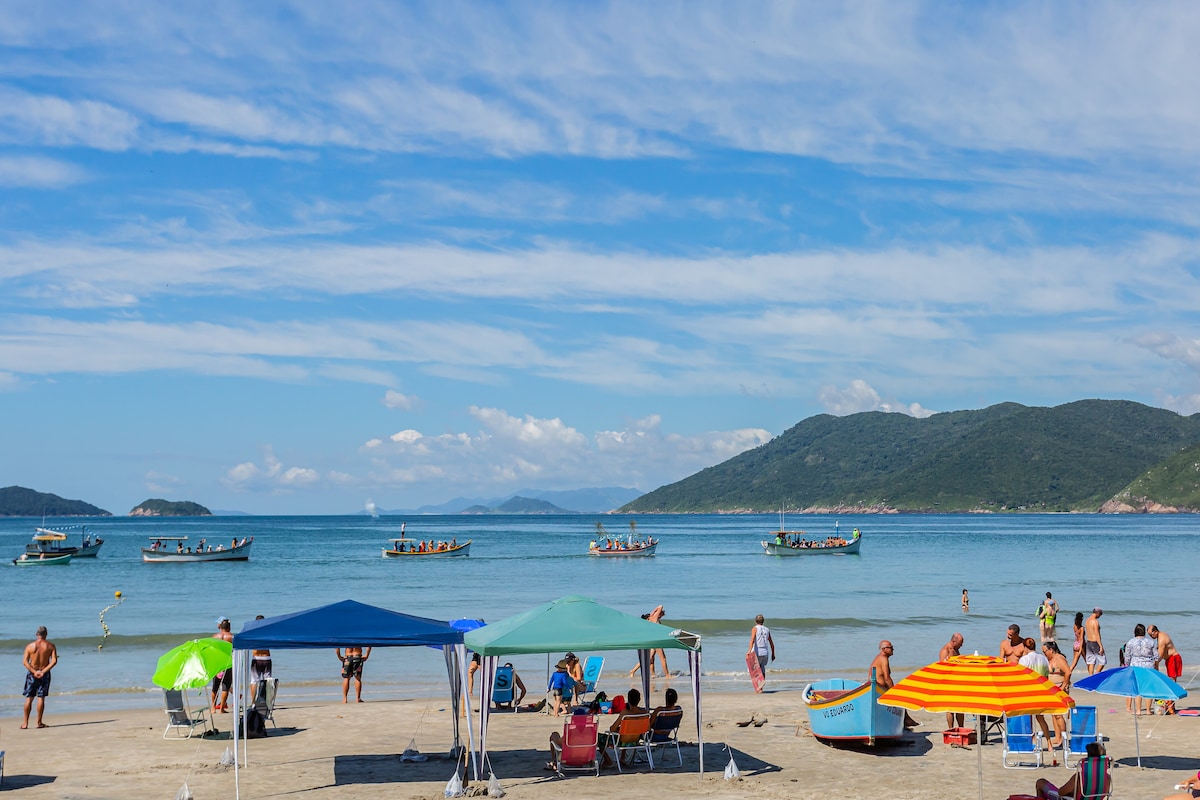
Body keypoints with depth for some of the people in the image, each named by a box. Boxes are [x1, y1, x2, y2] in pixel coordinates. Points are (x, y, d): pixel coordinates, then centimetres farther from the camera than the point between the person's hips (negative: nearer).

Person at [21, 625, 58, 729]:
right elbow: (54, 661, -11)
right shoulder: (50, 645, -3)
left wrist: (34, 672, -13)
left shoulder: (30, 646, -2)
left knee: (29, 698, 6)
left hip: (32, 673, 0)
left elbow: (25, 661, -10)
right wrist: (43, 671, -13)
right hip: (44, 673, 0)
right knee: (41, 698, 3)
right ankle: (39, 722, 4)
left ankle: (25, 723, 6)